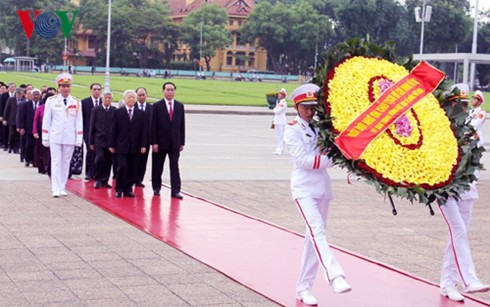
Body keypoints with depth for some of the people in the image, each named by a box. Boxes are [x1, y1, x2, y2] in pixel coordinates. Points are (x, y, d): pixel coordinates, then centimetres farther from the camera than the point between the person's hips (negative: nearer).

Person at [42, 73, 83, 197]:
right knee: (56, 162, -4)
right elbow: (46, 120, 3)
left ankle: (62, 188, 14)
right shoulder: (51, 101, 0)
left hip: (70, 138, 2)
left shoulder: (76, 103, 5)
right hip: (55, 137, -2)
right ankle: (56, 189, -5)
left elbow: (79, 122, 5)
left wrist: (79, 138, 0)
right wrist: (45, 138, 1)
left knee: (66, 162, 7)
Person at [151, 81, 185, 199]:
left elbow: (182, 125, 8)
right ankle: (156, 188, 21)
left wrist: (182, 142, 4)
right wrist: (154, 143, -11)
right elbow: (153, 125, -5)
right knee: (157, 167, 7)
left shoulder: (180, 106, 7)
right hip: (160, 142, -2)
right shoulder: (157, 106, -2)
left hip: (175, 143, 2)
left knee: (175, 167, -3)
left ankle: (175, 190, -4)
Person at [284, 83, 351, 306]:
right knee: (317, 231, -21)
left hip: (322, 185, 6)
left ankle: (304, 287, 13)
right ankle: (335, 277, -37)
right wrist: (328, 159, -14)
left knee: (314, 236, 7)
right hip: (304, 187, -6)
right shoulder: (292, 131, -1)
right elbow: (302, 160, -13)